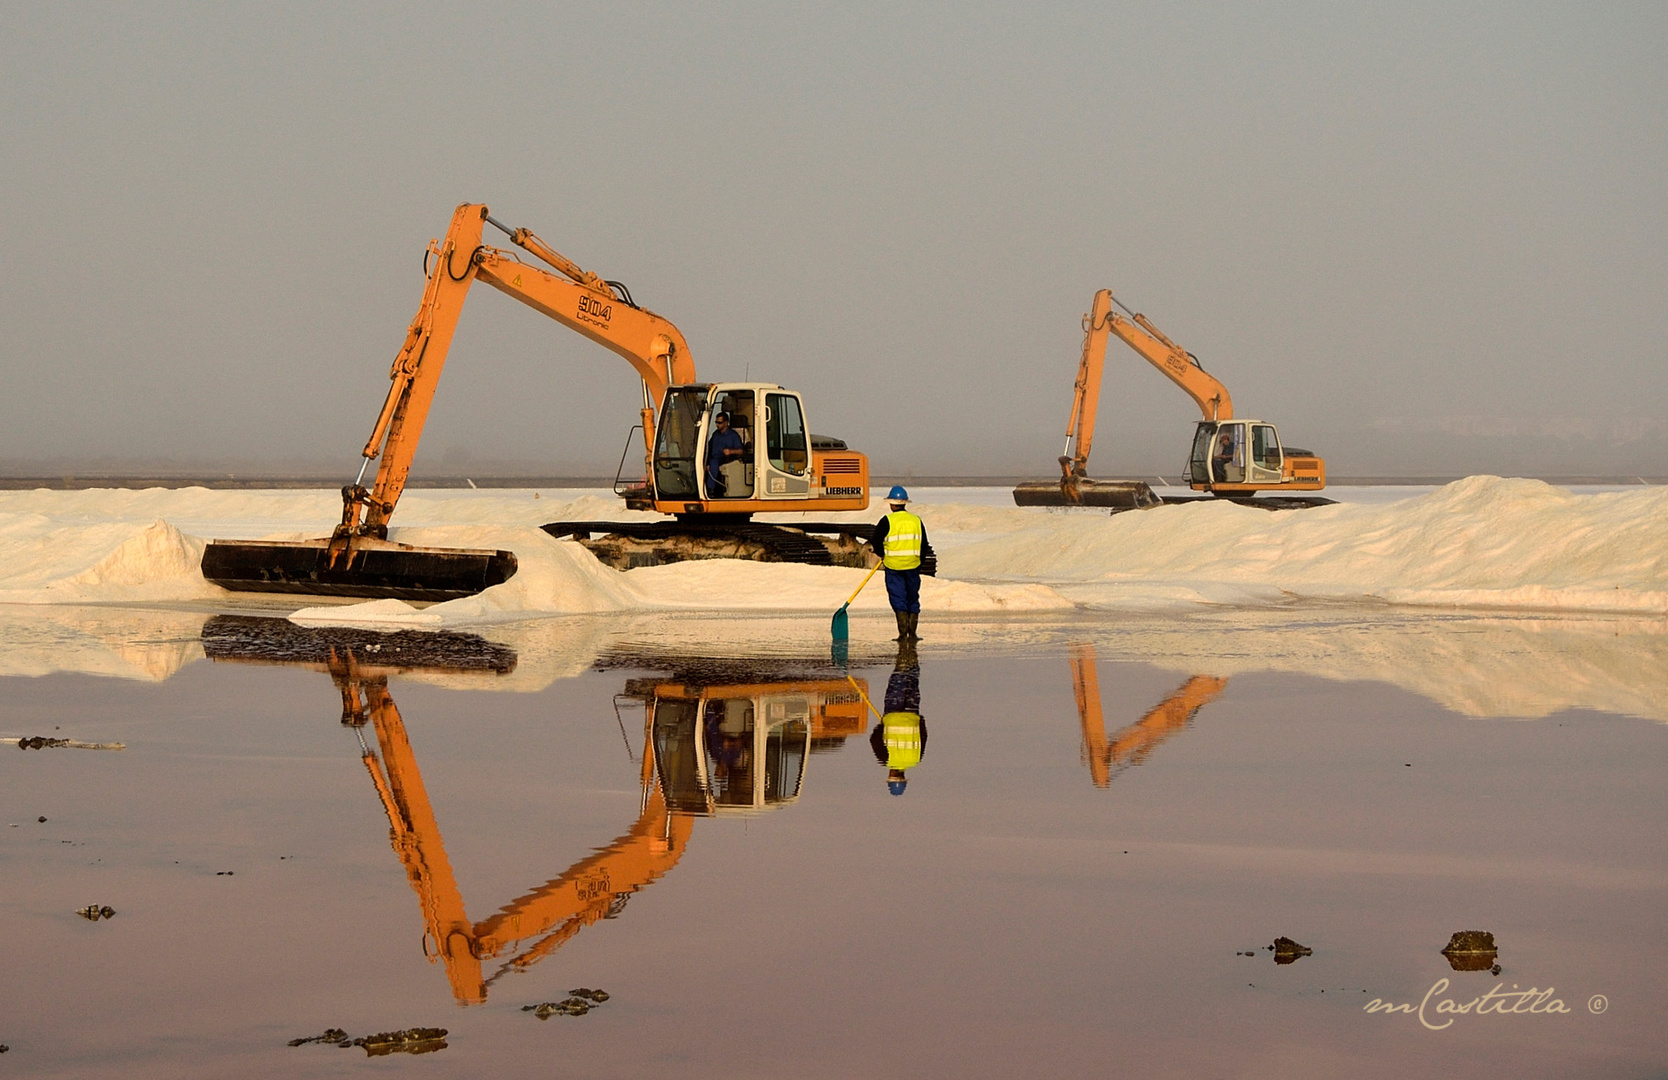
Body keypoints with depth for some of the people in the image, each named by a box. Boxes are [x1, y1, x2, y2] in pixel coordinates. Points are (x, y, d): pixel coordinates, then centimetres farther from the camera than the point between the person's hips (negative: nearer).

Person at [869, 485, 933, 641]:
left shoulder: (887, 521, -8)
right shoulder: (917, 521, 4)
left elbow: (876, 542, -5)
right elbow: (924, 546, 10)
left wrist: (883, 555, 14)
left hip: (893, 566, -3)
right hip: (913, 566, 3)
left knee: (898, 599, 1)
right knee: (913, 599, 12)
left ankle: (903, 633, -4)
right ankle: (912, 633, 11)